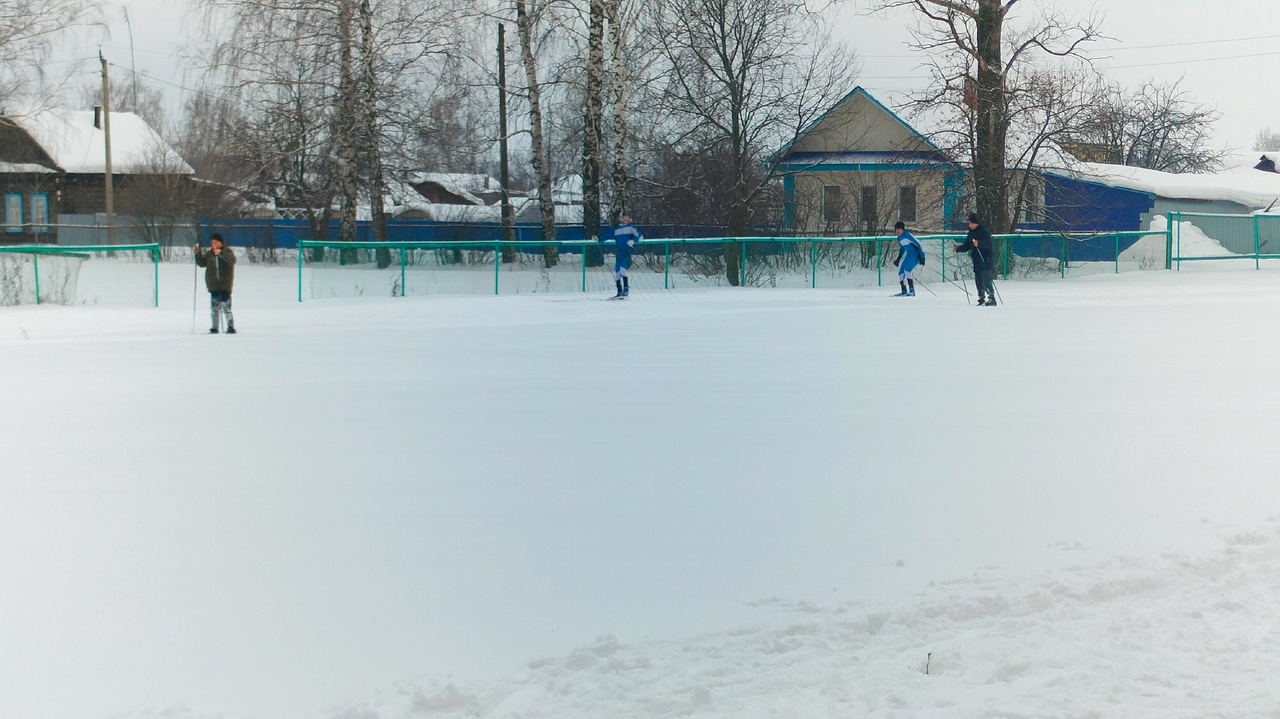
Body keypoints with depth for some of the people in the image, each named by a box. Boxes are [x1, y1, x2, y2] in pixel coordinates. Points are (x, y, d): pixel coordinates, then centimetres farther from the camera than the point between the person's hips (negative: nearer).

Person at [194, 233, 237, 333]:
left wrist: (221, 253, -33)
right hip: (213, 286, 5)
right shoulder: (209, 254, 11)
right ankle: (214, 327, 15)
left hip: (225, 285, -5)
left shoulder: (227, 251, -4)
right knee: (214, 308, 8)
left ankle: (231, 327, -2)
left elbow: (232, 260, -22)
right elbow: (202, 263, 17)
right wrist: (198, 253, 2)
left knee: (226, 307, -8)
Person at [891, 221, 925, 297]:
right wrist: (898, 259, 26)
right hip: (908, 255, 9)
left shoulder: (908, 235, -19)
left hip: (915, 255, -9)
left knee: (907, 269, -26)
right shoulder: (899, 239, 8)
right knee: (901, 272, 7)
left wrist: (922, 257, -22)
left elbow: (919, 245, -20)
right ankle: (904, 292, 20)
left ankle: (912, 291, -26)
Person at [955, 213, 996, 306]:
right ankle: (981, 299, 11)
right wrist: (958, 248, 7)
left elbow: (988, 244, -23)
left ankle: (991, 299, -12)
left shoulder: (984, 231, -10)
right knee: (978, 280, 6)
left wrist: (979, 243, -39)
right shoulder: (971, 232, 14)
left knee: (986, 280, -13)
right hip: (976, 261, 8)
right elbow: (967, 245, 22)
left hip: (986, 260, -8)